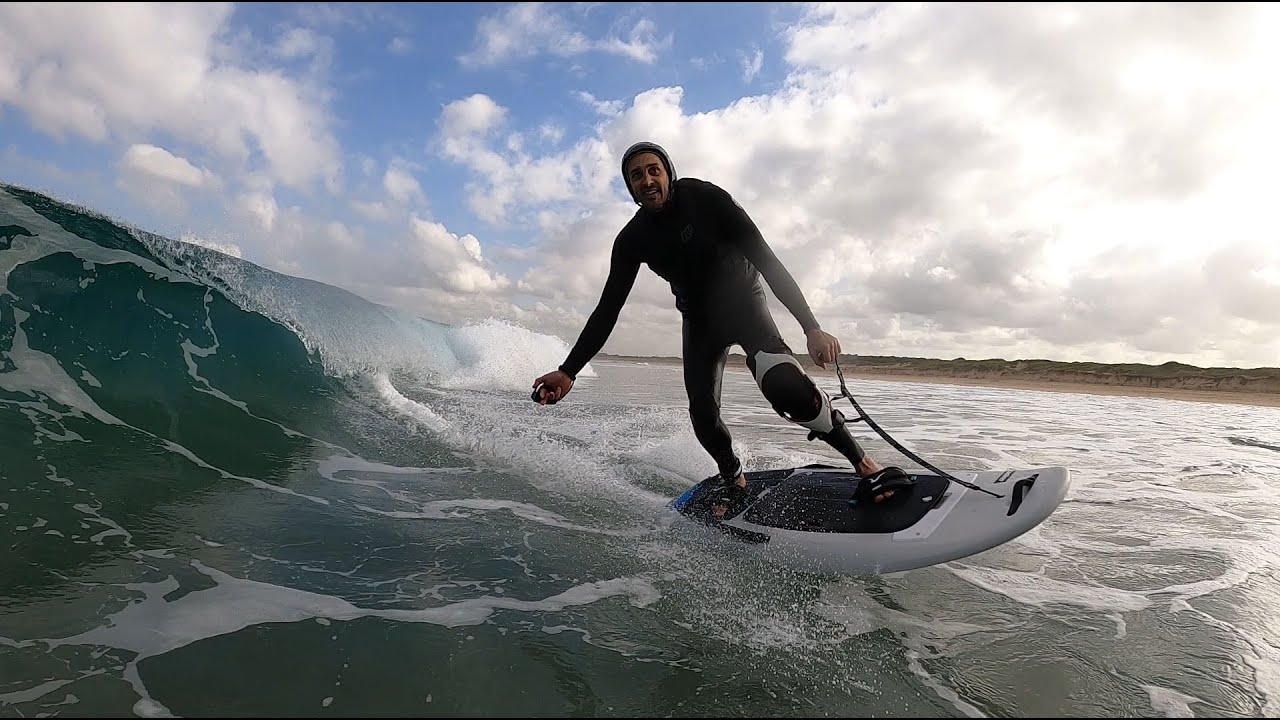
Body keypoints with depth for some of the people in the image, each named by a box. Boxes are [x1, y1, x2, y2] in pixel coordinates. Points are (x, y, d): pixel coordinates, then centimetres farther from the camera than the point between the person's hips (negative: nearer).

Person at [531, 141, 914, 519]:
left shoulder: (705, 198, -20)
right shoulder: (632, 238, -9)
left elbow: (766, 260, -23)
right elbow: (608, 309, -7)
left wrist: (811, 327, -31)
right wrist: (568, 371, -13)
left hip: (743, 301, -4)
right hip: (699, 318, 4)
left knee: (784, 385, -31)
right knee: (703, 414, -8)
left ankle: (864, 462, -16)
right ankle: (734, 480, 20)